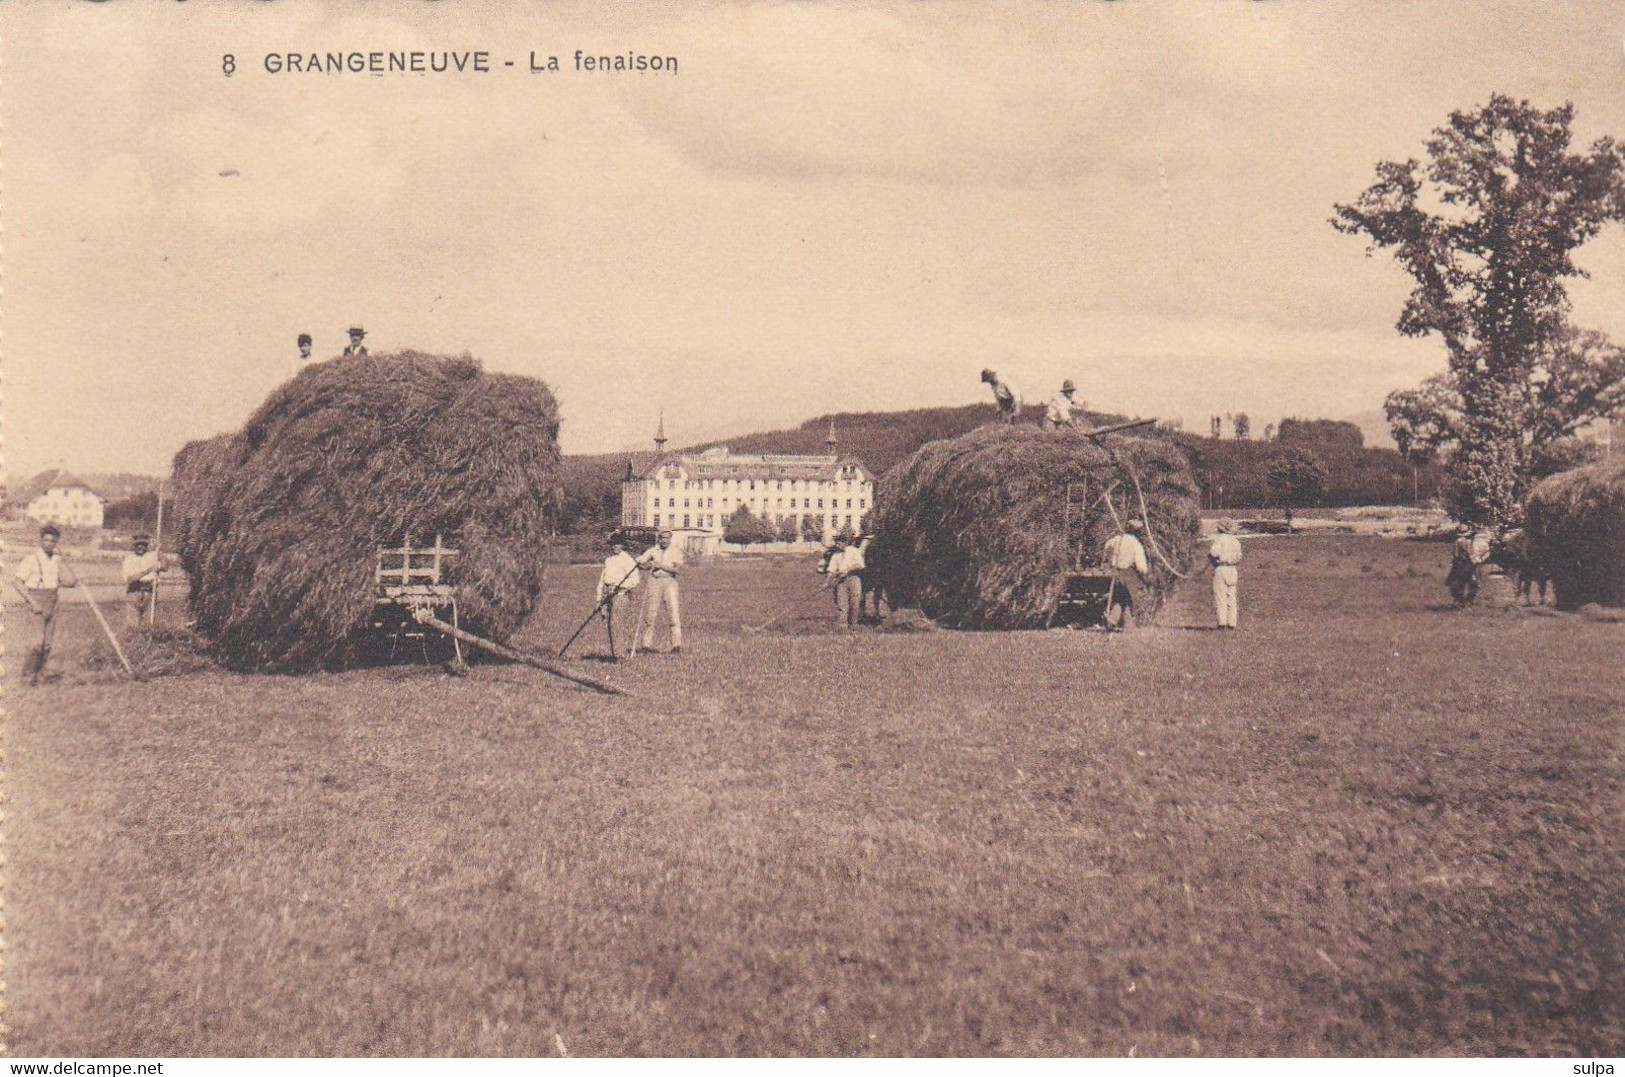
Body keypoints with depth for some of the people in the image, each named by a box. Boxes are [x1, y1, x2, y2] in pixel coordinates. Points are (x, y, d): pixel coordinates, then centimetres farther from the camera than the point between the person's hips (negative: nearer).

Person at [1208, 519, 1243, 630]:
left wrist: (1209, 553, 1)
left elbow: (1214, 552, -20)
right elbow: (1238, 558, 13)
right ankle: (1232, 622, 4)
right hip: (1232, 570, 6)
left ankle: (1222, 621, -10)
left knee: (1220, 596, -4)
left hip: (1220, 568, -6)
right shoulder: (1236, 541, 12)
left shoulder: (1219, 538, -7)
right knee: (1231, 597, 7)